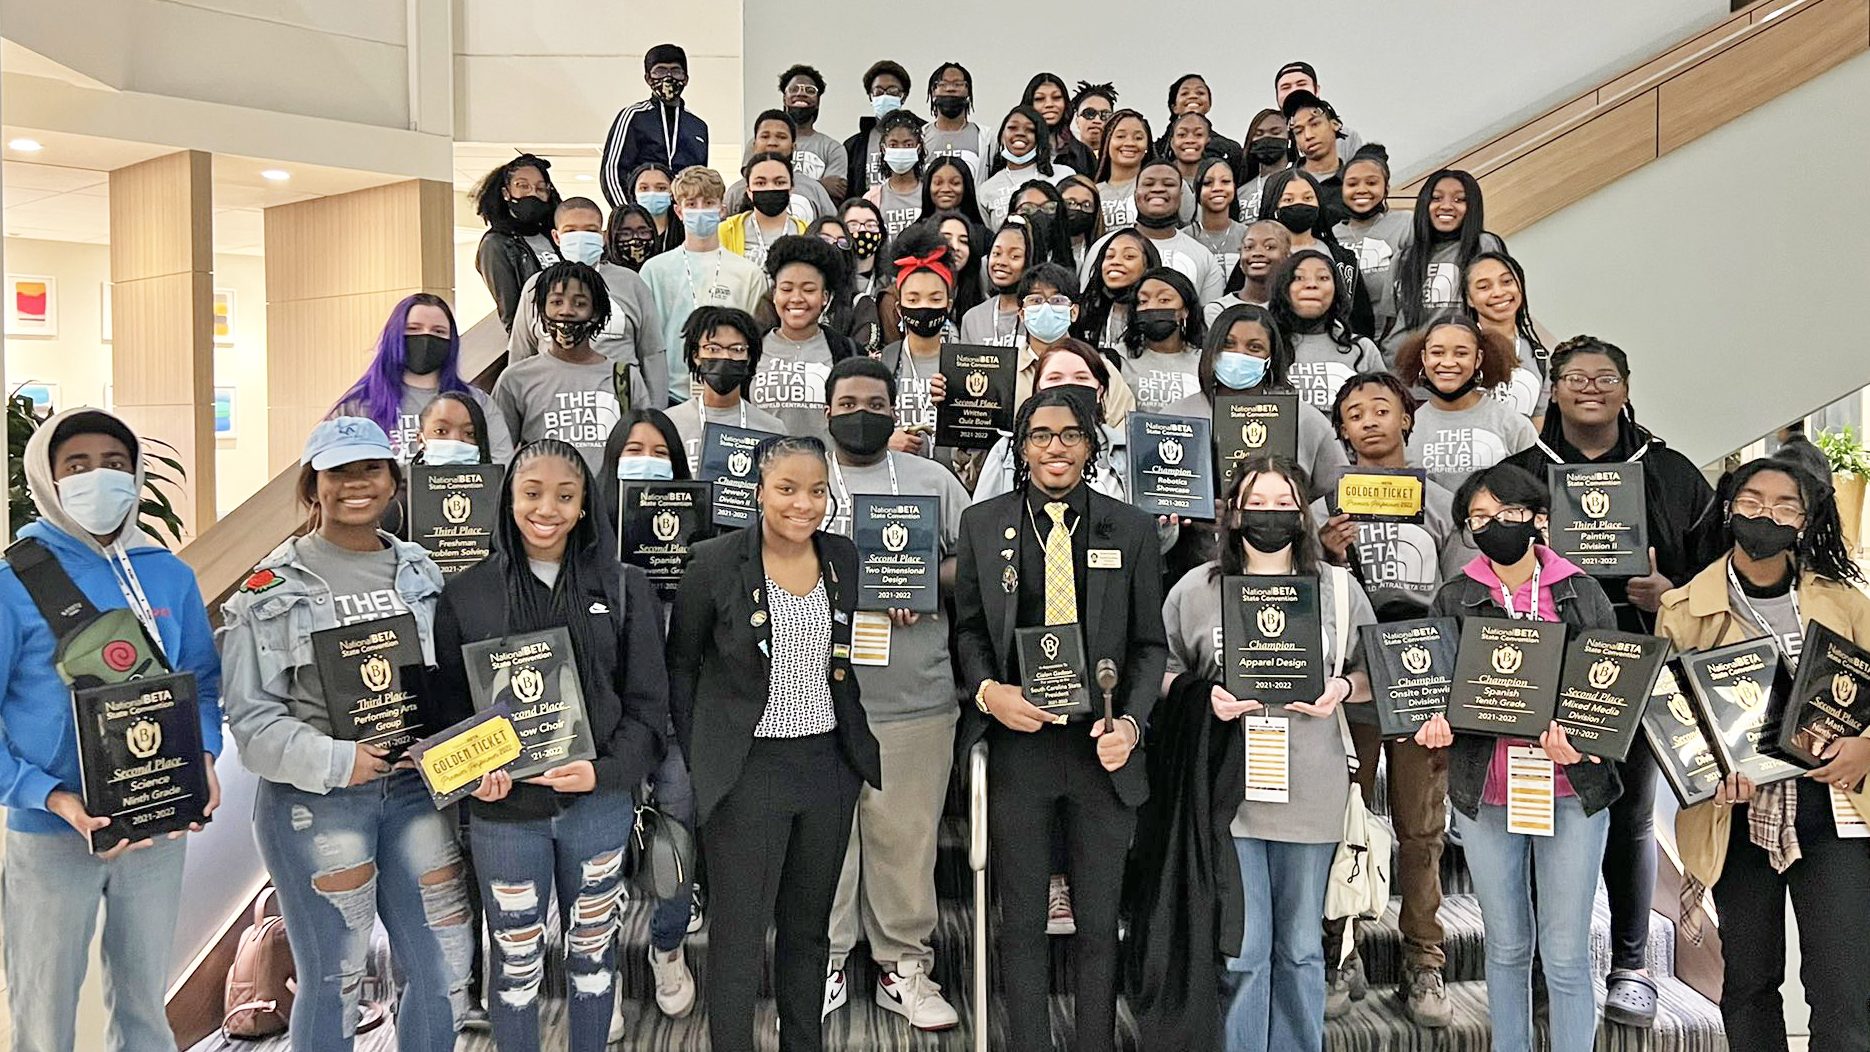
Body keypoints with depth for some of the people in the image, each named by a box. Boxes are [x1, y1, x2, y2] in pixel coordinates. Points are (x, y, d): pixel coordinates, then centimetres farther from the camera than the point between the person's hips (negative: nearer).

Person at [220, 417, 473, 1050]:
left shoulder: (421, 573, 10)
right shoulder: (274, 588, -3)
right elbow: (251, 717, -7)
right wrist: (336, 760, -18)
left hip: (416, 787, 4)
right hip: (313, 801, -4)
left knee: (444, 968, 9)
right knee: (333, 978, 5)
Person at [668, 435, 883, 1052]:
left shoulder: (845, 560, 3)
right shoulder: (716, 563, -9)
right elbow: (681, 662, 0)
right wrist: (696, 759, -1)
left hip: (829, 766, 4)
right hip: (748, 769, -4)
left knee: (809, 928, 17)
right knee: (739, 932, 2)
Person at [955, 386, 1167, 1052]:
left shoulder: (1131, 529, 2)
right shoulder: (982, 524, 2)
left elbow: (1150, 643, 5)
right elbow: (968, 627, 8)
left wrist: (1130, 724, -9)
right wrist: (988, 691, -10)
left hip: (1103, 748, 0)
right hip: (1017, 743, 0)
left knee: (1099, 921, 12)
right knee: (1021, 919, 12)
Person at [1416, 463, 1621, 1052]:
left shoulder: (1582, 594, 3)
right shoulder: (1454, 600, 4)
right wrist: (1435, 723, -17)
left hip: (1571, 790, -1)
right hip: (1486, 794, 1)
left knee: (1566, 955, 3)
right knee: (1507, 947, 14)